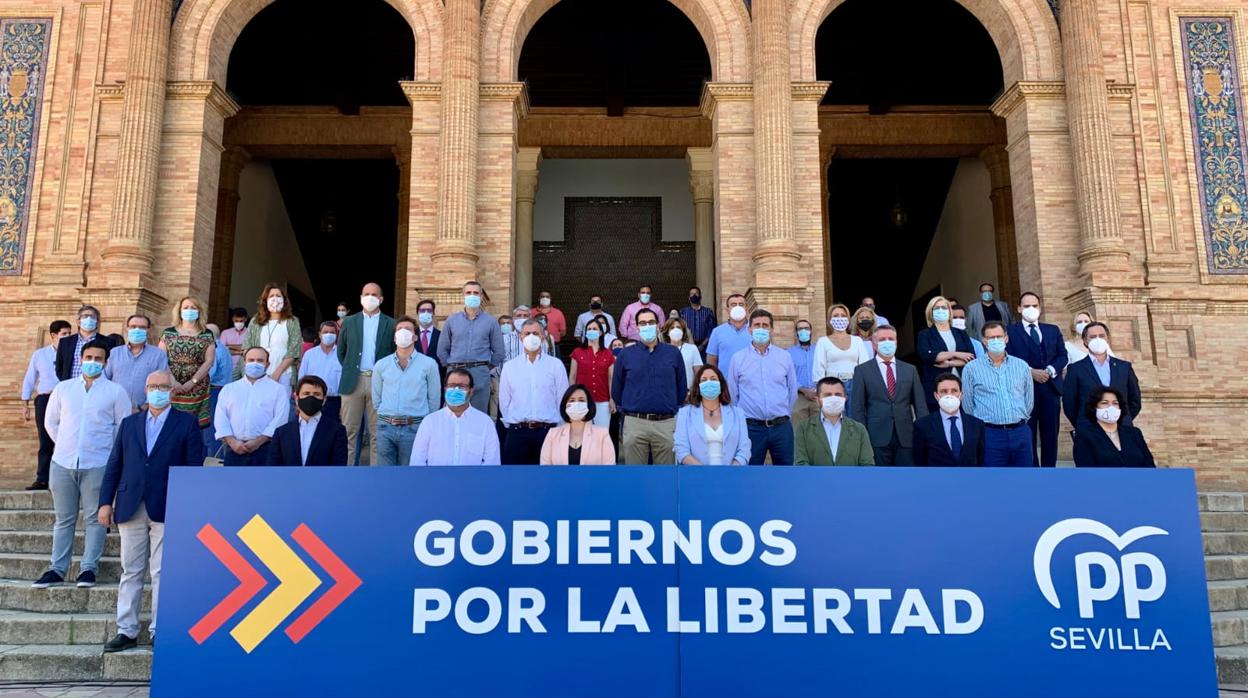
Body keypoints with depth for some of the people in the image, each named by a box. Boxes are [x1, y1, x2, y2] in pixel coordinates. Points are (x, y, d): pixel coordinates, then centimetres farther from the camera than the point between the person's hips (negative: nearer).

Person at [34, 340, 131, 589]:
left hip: (97, 464, -3)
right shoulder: (63, 388, 10)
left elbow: (124, 427, 3)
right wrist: (66, 444, 11)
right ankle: (57, 569, 15)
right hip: (62, 463, 3)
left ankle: (88, 568, 6)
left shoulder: (115, 391, 1)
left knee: (94, 518, 0)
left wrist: (107, 449, 2)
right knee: (64, 519, 10)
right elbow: (51, 422, 18)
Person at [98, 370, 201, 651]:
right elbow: (114, 465, 13)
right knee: (131, 572, 9)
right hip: (130, 509, 4)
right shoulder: (129, 423, 15)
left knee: (162, 573, 0)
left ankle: (160, 631, 8)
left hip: (166, 509, -3)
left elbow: (195, 467, 0)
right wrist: (105, 502, 4)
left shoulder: (187, 423, 4)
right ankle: (127, 631, 16)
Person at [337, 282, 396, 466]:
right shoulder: (349, 322, 10)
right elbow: (341, 351, 17)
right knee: (350, 430, 2)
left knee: (377, 432, 1)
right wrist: (349, 370, 10)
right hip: (353, 381, 1)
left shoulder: (391, 324, 5)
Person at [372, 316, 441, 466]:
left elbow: (434, 399, 5)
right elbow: (376, 398, 16)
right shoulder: (381, 365, 8)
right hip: (385, 427, 2)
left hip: (414, 428, -2)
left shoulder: (429, 364, 0)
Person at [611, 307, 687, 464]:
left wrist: (677, 412, 11)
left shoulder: (673, 353, 7)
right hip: (634, 423, 0)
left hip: (666, 423, 0)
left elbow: (681, 388, 11)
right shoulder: (625, 354, 6)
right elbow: (616, 389, 13)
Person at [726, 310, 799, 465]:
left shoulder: (784, 356, 5)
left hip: (781, 426, 1)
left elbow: (792, 390, 12)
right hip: (751, 427, -1)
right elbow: (732, 394, 7)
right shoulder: (738, 358, 2)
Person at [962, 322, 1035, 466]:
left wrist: (1019, 420, 15)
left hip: (1020, 432, 3)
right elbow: (967, 405, 4)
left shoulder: (1021, 366, 10)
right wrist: (982, 424, 8)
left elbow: (1029, 400, 16)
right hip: (990, 434, -3)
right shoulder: (971, 368, 1)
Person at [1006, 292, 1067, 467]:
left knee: (1050, 435, 6)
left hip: (1050, 387, 4)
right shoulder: (1010, 331, 3)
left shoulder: (1053, 330, 17)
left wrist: (1050, 370, -9)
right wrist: (1030, 372, -16)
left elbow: (1062, 356, 9)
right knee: (1028, 436, -1)